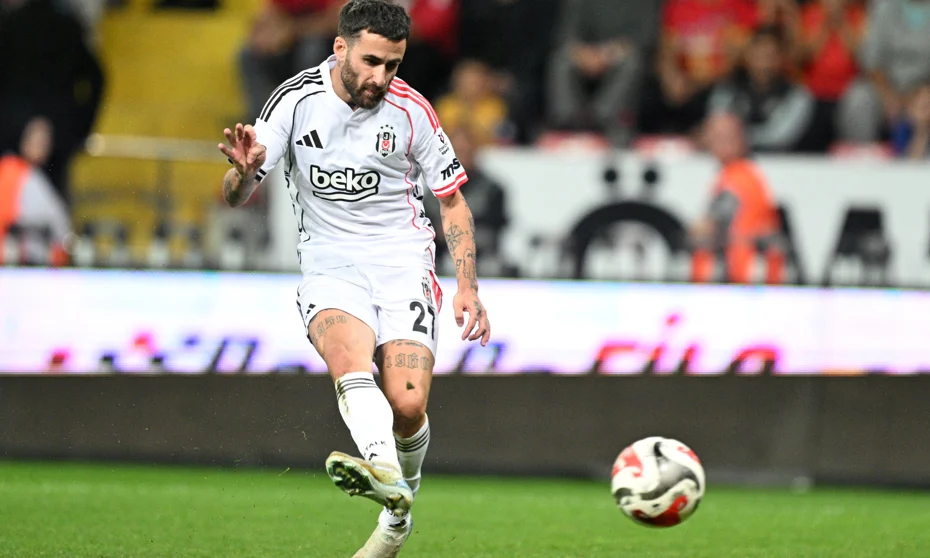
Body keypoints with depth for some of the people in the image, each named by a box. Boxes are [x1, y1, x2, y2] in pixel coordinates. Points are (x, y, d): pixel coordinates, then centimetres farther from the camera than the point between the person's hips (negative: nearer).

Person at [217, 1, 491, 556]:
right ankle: (383, 469, -57)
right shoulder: (298, 99, -5)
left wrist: (468, 288, -2)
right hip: (330, 267, 0)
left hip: (403, 265, 0)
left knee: (408, 407, -16)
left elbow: (452, 199, 7)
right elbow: (236, 197, -4)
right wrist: (244, 171, -28)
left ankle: (399, 510, 13)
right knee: (348, 354, -33)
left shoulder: (411, 110, -4)